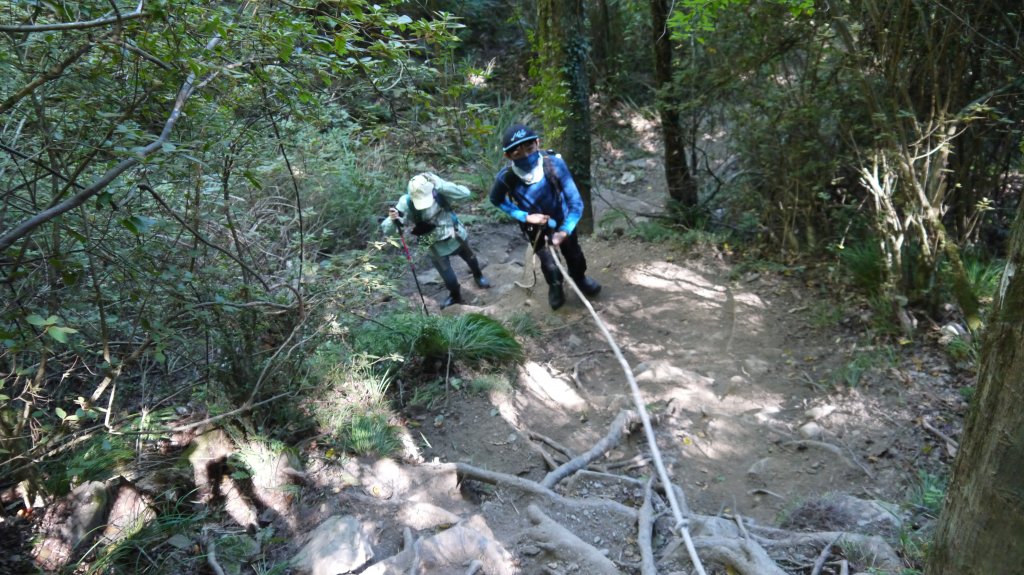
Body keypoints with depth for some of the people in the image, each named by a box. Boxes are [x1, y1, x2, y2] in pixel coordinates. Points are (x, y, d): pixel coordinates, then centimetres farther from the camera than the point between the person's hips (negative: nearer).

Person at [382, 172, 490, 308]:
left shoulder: (438, 192, -30)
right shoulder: (406, 204, -31)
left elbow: (466, 193, -40)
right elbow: (386, 230, -31)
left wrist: (440, 184, -47)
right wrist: (393, 220, -55)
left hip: (456, 236, 1)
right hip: (437, 247, -1)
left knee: (470, 257, 30)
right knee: (449, 279, 10)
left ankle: (478, 276, 65)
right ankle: (455, 296, 47)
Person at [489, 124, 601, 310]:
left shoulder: (555, 164, -38)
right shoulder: (506, 177, -34)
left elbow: (575, 202, -32)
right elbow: (496, 200, -12)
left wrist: (565, 232, -43)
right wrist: (525, 217, -22)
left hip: (562, 220, 1)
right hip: (535, 226, -1)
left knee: (575, 255, 23)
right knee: (550, 265, 9)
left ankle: (580, 278, 58)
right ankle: (555, 287, 46)